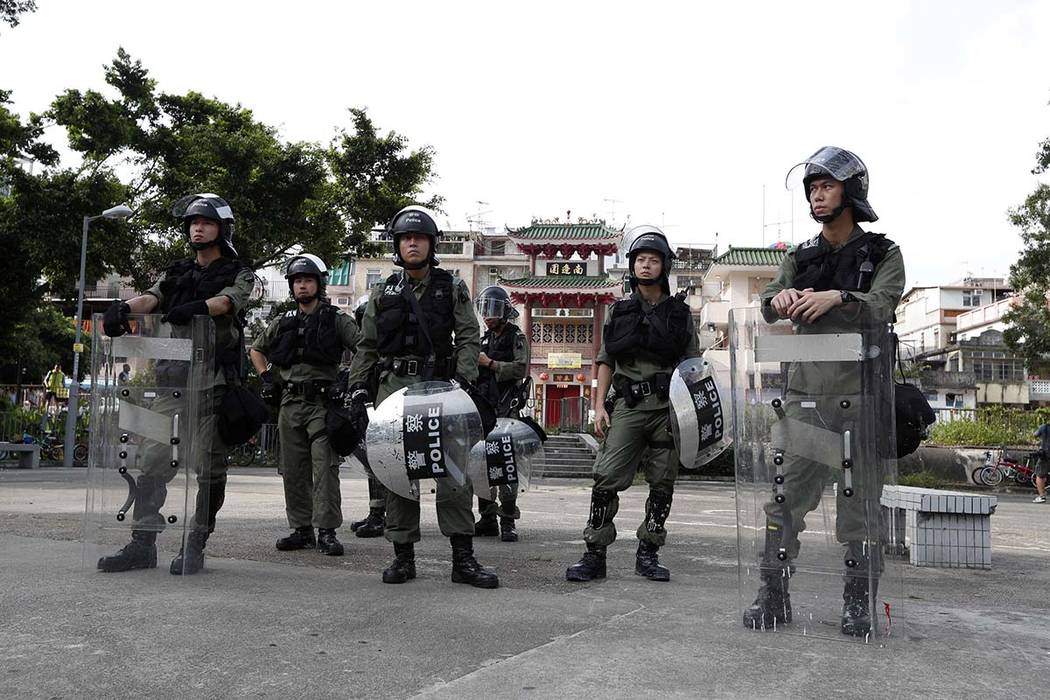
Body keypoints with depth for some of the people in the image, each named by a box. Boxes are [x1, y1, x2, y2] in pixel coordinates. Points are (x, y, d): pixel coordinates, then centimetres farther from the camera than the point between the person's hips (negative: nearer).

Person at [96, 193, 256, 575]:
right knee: (153, 461, 1)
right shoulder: (176, 273, 20)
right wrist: (124, 307, -23)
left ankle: (194, 547, 4)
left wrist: (193, 308, -35)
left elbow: (225, 302, -14)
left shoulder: (238, 274, 8)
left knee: (209, 468, -2)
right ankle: (142, 544, 6)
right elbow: (150, 297, 0)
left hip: (214, 381, -4)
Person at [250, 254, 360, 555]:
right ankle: (301, 529, 17)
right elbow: (256, 350, 29)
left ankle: (326, 531, -6)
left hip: (323, 402, -5)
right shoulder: (283, 322, 15)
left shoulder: (337, 320, 2)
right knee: (293, 470, 7)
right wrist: (267, 378, 16)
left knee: (325, 468, -10)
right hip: (290, 403, 5)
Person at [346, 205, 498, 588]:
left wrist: (462, 377, -12)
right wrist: (357, 389, 7)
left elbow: (468, 338, 2)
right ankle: (403, 555, 9)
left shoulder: (452, 289, 9)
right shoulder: (382, 294, 14)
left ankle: (463, 557, -4)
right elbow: (366, 347, 15)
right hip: (393, 386, 2)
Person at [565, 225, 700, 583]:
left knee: (662, 483, 4)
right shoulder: (619, 311, 12)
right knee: (606, 477, -9)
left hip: (668, 408, 1)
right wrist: (599, 406, 2)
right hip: (628, 406, 0)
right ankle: (594, 555, -3)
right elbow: (605, 362, 11)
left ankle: (648, 555, 16)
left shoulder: (680, 313, 11)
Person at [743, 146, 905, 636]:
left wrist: (836, 297, -27)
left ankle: (858, 603, 13)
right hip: (806, 390, 2)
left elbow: (880, 306, -10)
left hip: (861, 393, -2)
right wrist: (782, 297, -21)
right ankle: (773, 596, 6)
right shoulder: (799, 258, 16)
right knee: (786, 494, -1)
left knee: (860, 500, 2)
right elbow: (769, 306, 2)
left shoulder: (883, 254, 8)